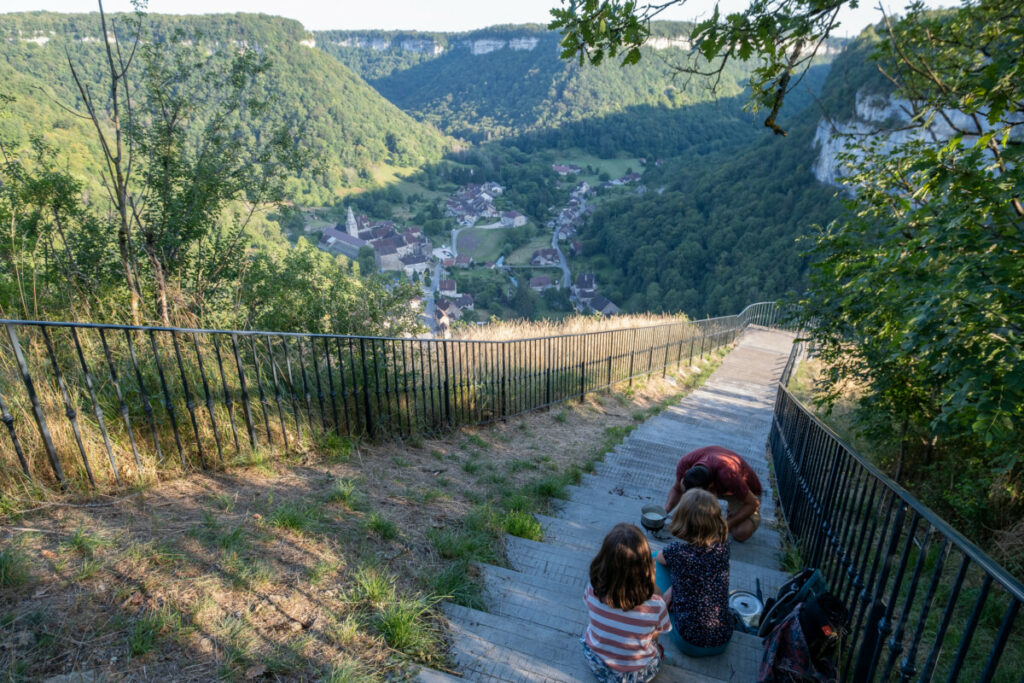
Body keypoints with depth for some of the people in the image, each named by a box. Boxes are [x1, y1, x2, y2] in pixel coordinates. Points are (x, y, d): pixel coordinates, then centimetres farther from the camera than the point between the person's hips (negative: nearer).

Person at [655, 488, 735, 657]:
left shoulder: (677, 551, -22)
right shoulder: (723, 544, -12)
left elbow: (657, 558, 2)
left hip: (689, 644, -4)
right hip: (723, 641, 4)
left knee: (656, 563, 7)